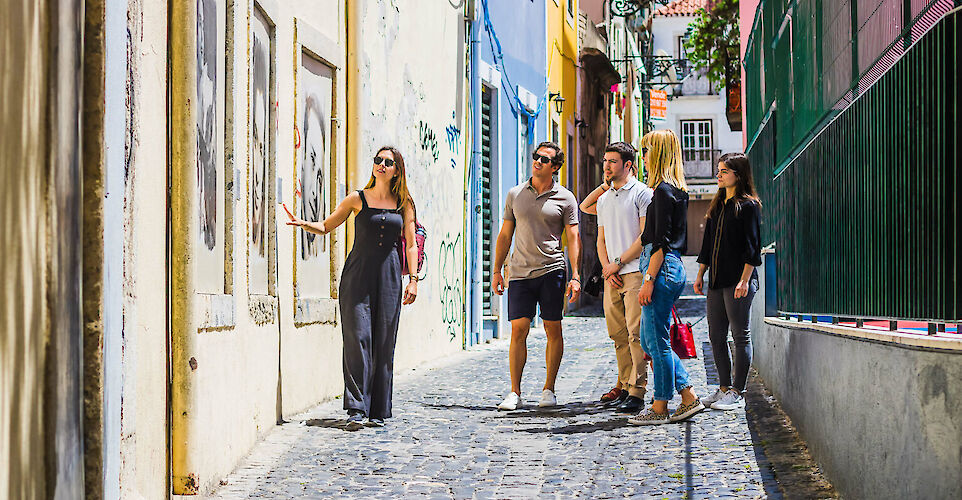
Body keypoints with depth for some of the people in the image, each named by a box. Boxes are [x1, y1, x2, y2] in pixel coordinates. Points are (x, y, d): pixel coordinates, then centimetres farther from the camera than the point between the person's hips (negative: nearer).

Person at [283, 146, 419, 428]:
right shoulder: (358, 199, 6)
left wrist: (413, 280, 0)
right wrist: (304, 224, -8)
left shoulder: (403, 204, 9)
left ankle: (378, 411, 6)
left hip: (388, 276, 1)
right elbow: (326, 226, 12)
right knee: (358, 339, -10)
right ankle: (356, 407, -9)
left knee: (384, 344, 0)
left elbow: (411, 244, 9)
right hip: (358, 275, -1)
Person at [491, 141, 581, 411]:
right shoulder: (515, 194, 10)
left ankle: (549, 389, 12)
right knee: (518, 330, -4)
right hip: (520, 272, 2)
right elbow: (505, 235, 14)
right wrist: (497, 271, 9)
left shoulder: (565, 198, 3)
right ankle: (514, 393, 1)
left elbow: (573, 239, 0)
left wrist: (575, 276, -8)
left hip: (552, 271, -1)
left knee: (553, 329, 1)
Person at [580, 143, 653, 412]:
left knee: (635, 333, -10)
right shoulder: (603, 199, 19)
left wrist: (618, 263, -9)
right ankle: (624, 385, 16)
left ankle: (637, 392, -9)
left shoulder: (642, 193, -3)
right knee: (618, 333, 8)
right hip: (612, 275, 7)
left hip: (635, 272, -7)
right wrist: (607, 269, 2)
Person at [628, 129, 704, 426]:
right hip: (675, 268, 10)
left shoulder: (664, 190, -12)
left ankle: (659, 409, 6)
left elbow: (661, 242, -18)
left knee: (656, 340, -2)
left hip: (664, 268, -10)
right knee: (650, 339, 14)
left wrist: (649, 279, -18)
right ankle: (689, 398, 16)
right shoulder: (679, 190, 16)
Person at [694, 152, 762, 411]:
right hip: (716, 280, 8)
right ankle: (724, 388, 17)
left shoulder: (748, 205, -5)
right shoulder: (717, 206, 17)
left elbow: (752, 247, -10)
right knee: (716, 336, 9)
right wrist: (700, 274, 17)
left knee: (740, 336, -2)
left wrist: (744, 280, -17)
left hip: (738, 280, -8)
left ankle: (737, 393, 2)